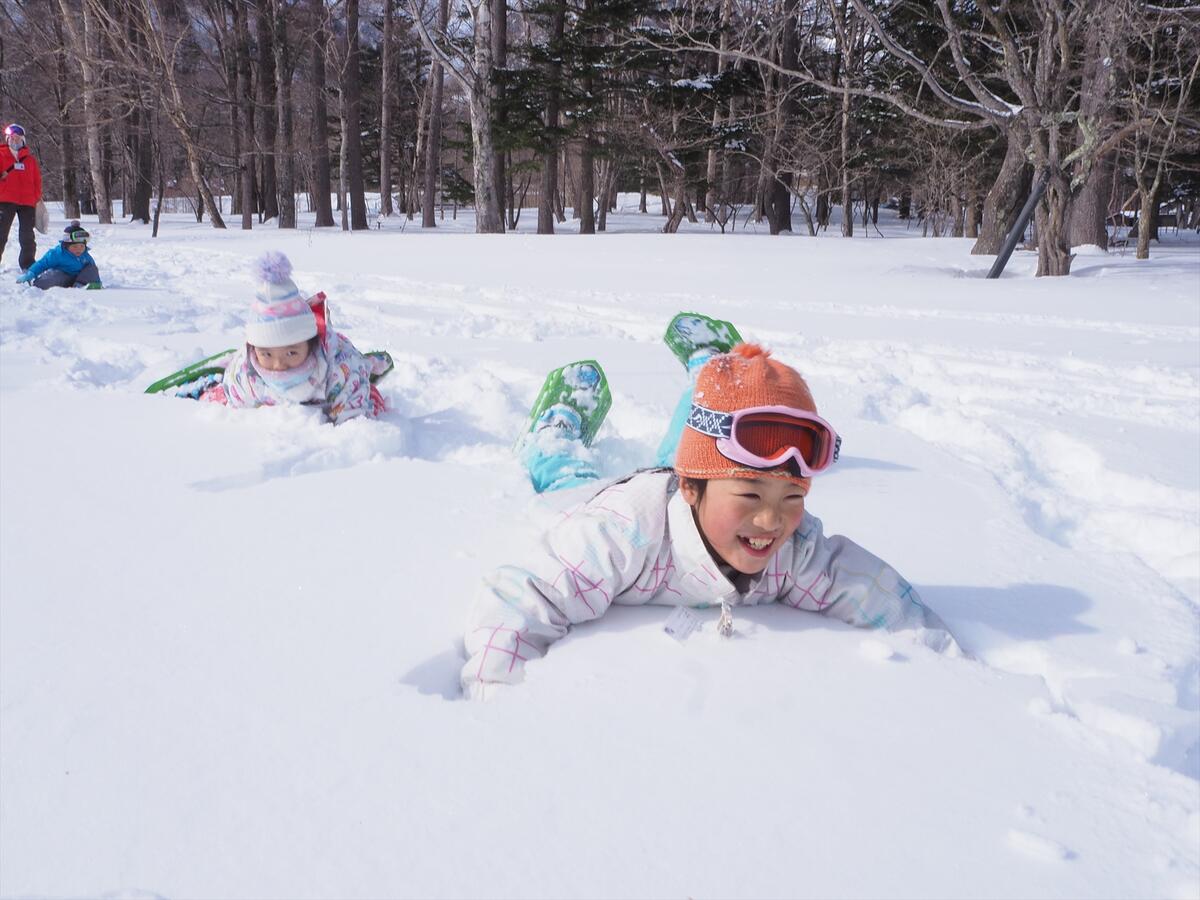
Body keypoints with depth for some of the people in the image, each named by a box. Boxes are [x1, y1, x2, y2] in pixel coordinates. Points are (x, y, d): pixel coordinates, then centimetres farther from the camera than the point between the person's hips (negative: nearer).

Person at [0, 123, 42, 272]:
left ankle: (28, 265, 15)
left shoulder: (30, 159, 14)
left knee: (27, 237, 7)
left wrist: (37, 198, 4)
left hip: (27, 202, 2)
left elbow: (37, 180, 12)